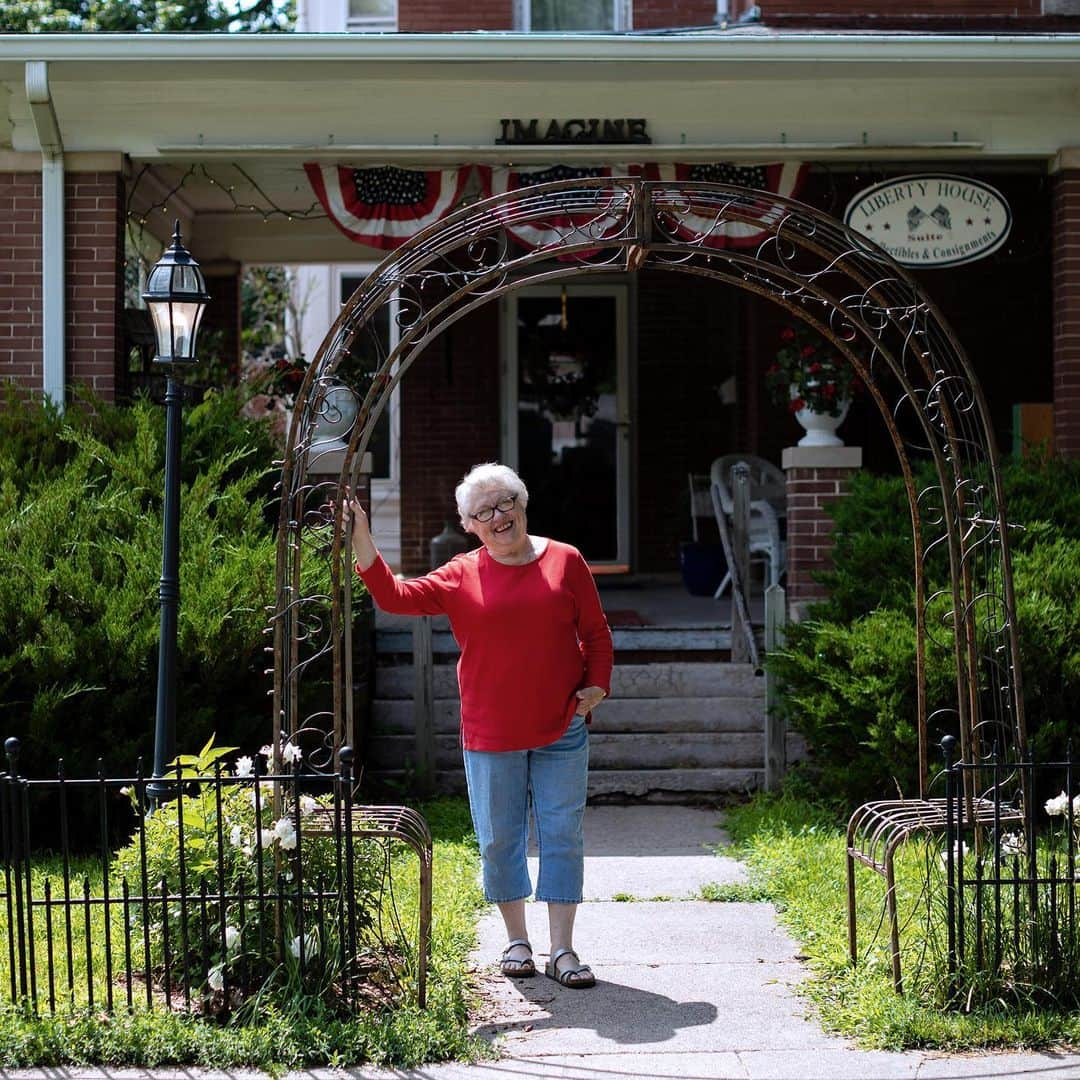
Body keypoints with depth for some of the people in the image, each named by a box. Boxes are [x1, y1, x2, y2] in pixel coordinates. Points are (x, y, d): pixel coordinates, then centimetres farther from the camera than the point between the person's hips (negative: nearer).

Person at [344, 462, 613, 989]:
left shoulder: (564, 561, 3)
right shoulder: (462, 576, 3)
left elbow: (596, 633, 8)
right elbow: (395, 596, -4)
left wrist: (596, 685, -5)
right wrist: (362, 540, -13)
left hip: (561, 729, 0)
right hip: (490, 734, 0)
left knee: (563, 835, 0)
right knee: (499, 839, 7)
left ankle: (562, 950, 5)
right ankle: (516, 940, 23)